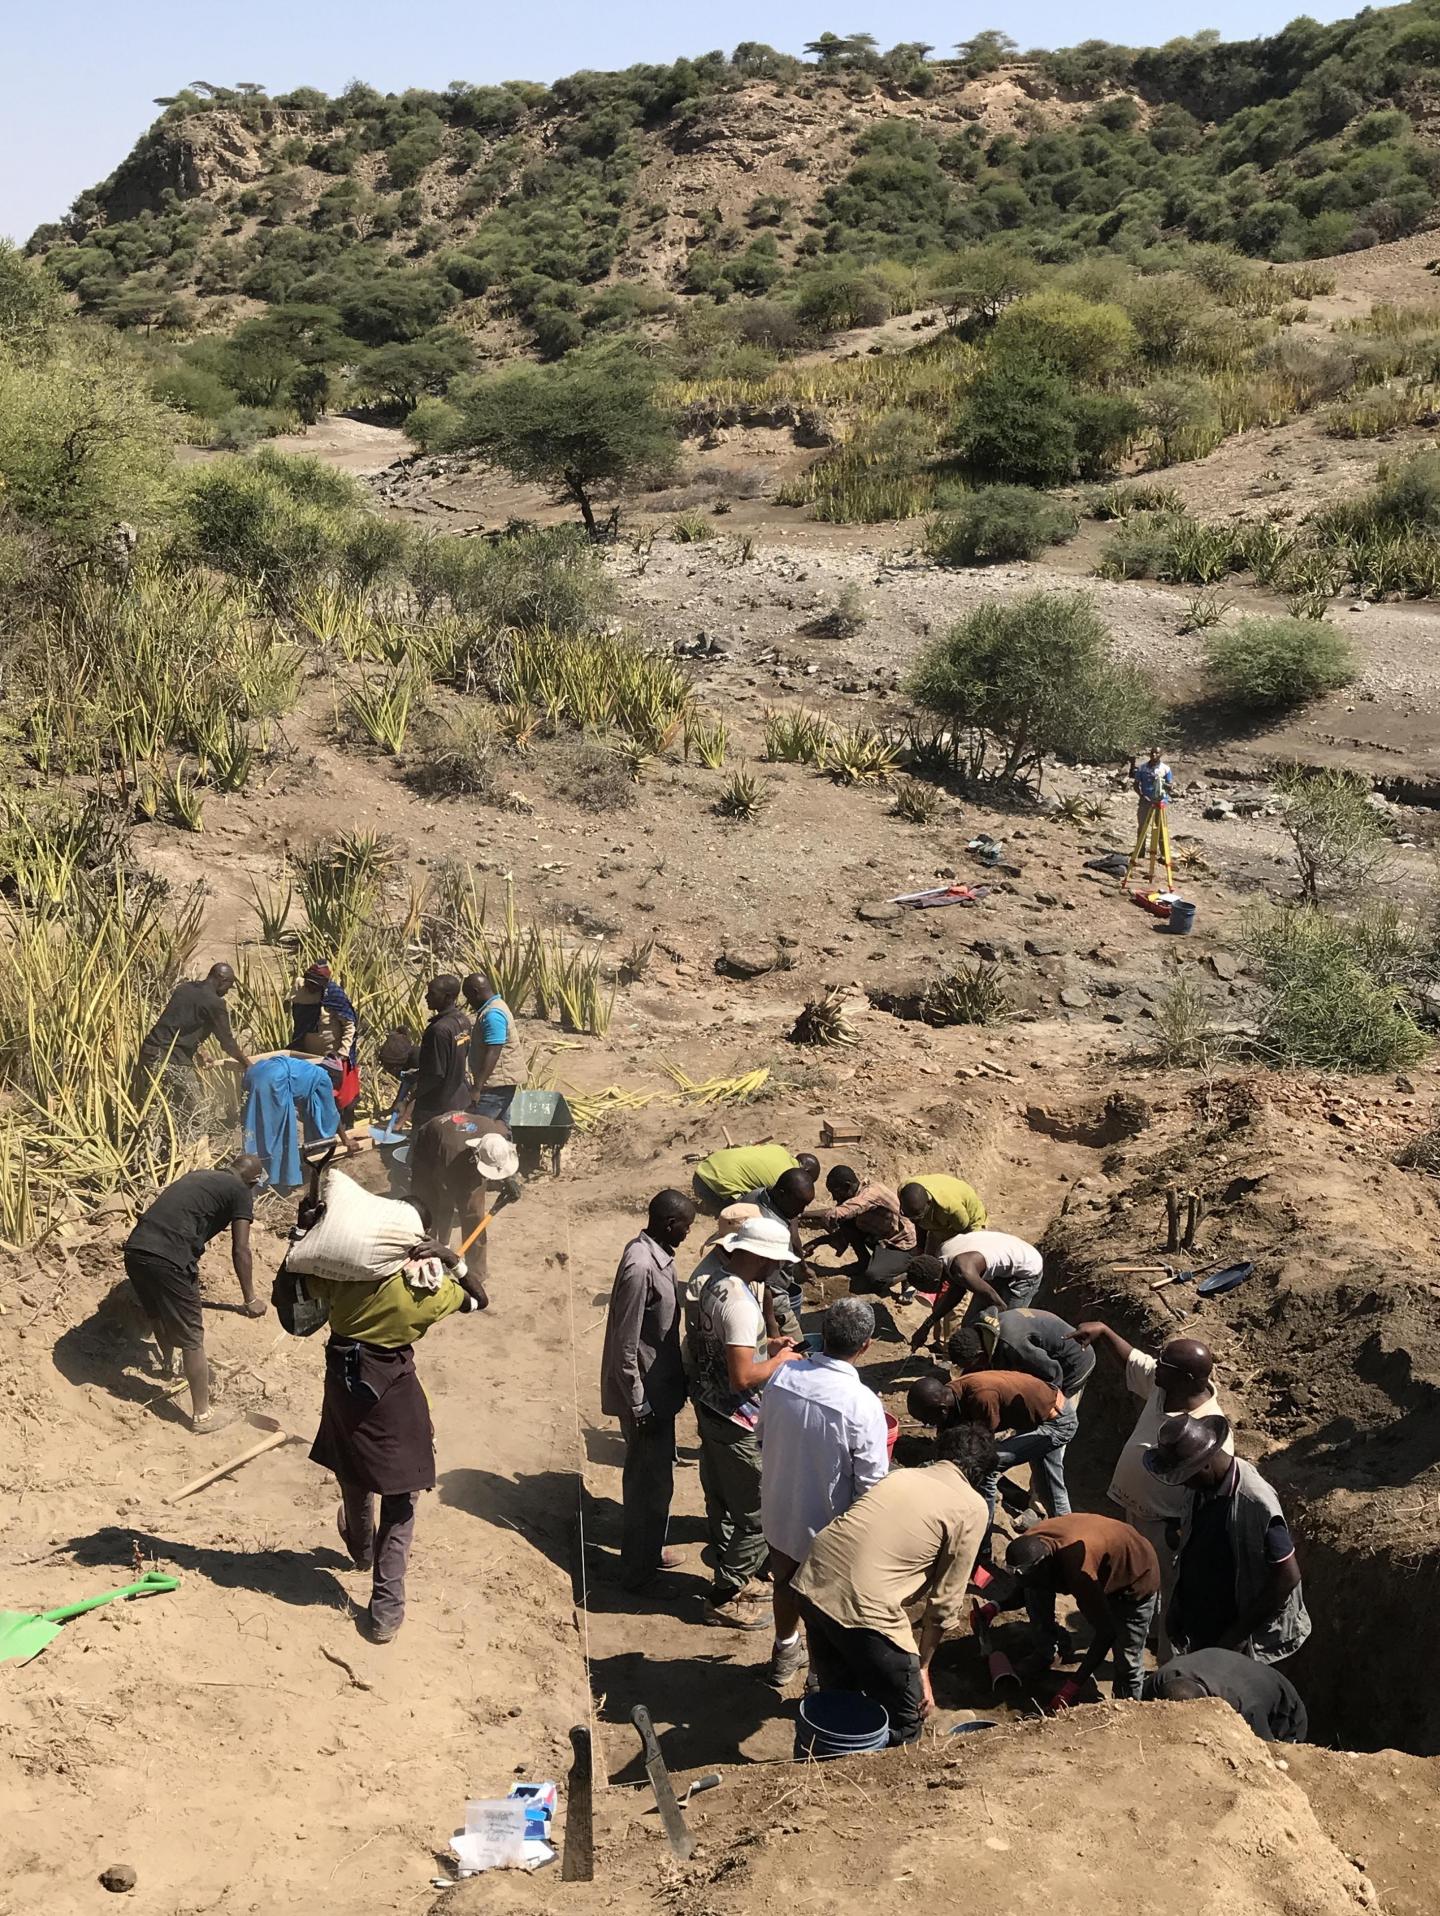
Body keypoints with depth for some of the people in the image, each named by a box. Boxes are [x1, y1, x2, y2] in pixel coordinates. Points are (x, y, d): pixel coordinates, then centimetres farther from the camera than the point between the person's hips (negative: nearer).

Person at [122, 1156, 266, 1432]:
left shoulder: (198, 1176, 28)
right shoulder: (240, 1191, 6)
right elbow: (240, 1250, -1)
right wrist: (250, 1298, 6)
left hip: (134, 1249, 8)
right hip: (167, 1259, -7)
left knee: (159, 1314, 33)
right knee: (191, 1338, 4)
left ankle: (167, 1363, 57)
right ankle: (202, 1416, 11)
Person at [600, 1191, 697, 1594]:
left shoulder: (656, 1253, 3)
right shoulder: (641, 1266, -27)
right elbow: (625, 1346, -25)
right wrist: (639, 1405, -20)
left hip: (660, 1385, 9)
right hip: (646, 1393, -9)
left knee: (654, 1474, 22)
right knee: (649, 1481, 4)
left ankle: (649, 1550, 38)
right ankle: (638, 1569, 18)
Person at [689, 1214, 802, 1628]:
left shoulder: (716, 1284, 3)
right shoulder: (741, 1303, -28)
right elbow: (743, 1377, -31)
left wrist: (766, 1343, 11)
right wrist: (779, 1361, -14)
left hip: (708, 1406, 10)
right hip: (735, 1422, -10)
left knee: (721, 1502, 23)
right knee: (757, 1517, 3)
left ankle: (729, 1580, 38)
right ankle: (724, 1599, 14)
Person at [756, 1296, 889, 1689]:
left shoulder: (782, 1377, -16)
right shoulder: (862, 1404, -31)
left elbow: (762, 1436, 1)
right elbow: (871, 1483, -22)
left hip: (778, 1513, 5)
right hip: (826, 1528, -4)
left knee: (785, 1583, 30)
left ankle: (785, 1654, 53)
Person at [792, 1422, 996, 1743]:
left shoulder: (901, 1475, 22)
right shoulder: (971, 1508, 4)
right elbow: (946, 1601, 4)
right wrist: (922, 1667, 17)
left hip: (809, 1583, 7)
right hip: (862, 1605, -7)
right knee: (902, 1728, 12)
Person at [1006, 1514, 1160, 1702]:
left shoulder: (1080, 1572, -45)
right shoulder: (1031, 1541, -22)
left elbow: (1106, 1632, -36)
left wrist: (1071, 1688, -33)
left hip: (1138, 1576, -7)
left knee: (1128, 1664, -12)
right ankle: (1045, 1654, 7)